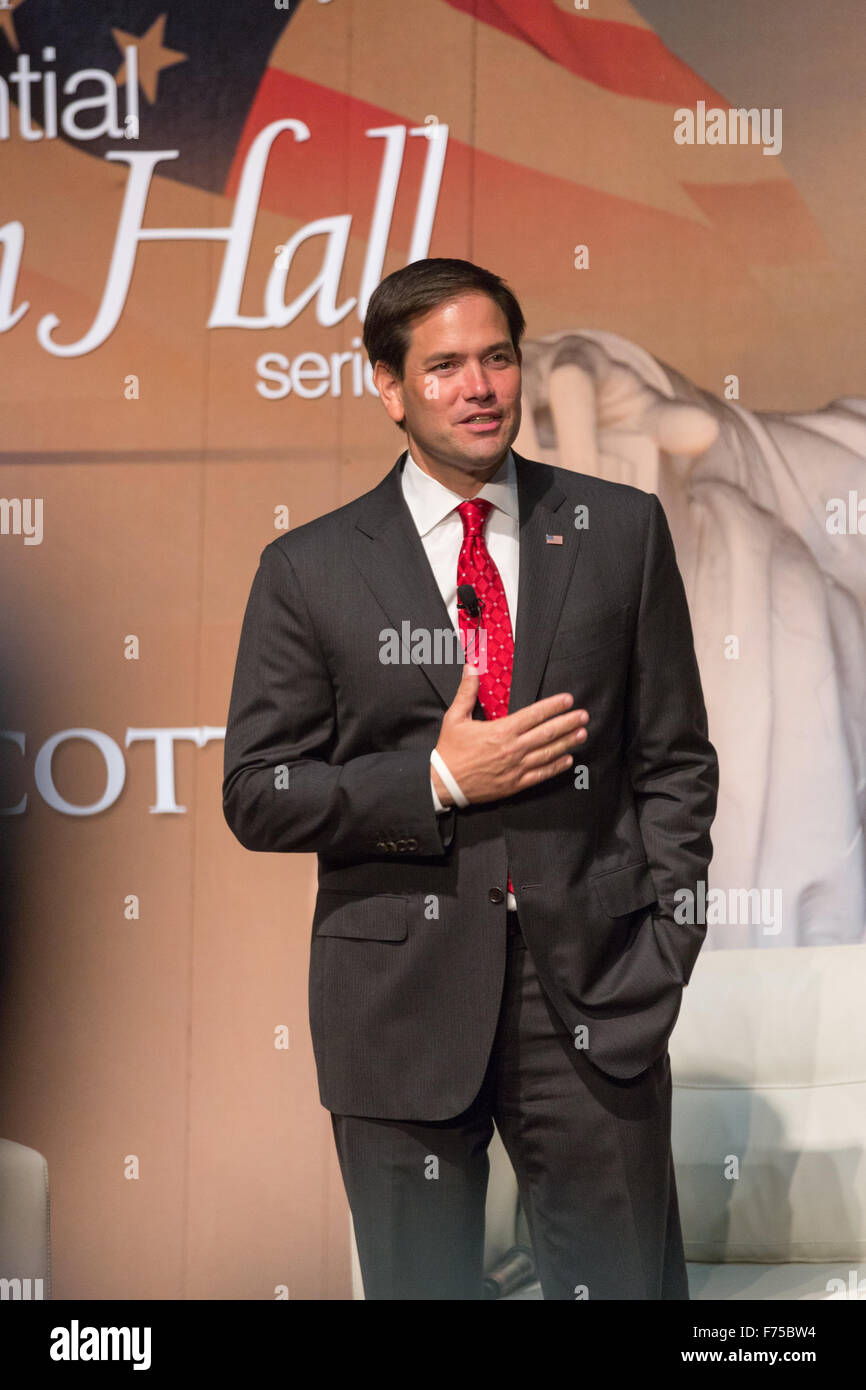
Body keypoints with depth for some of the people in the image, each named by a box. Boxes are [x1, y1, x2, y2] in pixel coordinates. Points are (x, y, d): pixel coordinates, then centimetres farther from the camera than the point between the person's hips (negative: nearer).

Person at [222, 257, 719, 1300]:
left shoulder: (622, 531, 6)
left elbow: (674, 761, 7)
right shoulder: (310, 570, 2)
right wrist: (438, 782, -12)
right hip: (400, 1004, 0)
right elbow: (258, 795, 0)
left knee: (630, 1280, 5)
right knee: (420, 1285, 10)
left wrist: (663, 951, -2)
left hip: (591, 992, 1)